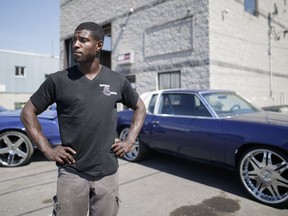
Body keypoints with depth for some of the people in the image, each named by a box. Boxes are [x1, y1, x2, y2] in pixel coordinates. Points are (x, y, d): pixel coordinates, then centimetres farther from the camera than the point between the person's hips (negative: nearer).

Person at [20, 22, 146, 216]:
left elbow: (140, 108, 14)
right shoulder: (58, 80, -4)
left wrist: (130, 141, 3)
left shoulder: (118, 81, 0)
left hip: (108, 173, 2)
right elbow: (28, 112, 5)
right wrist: (47, 149, -4)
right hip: (72, 173, -1)